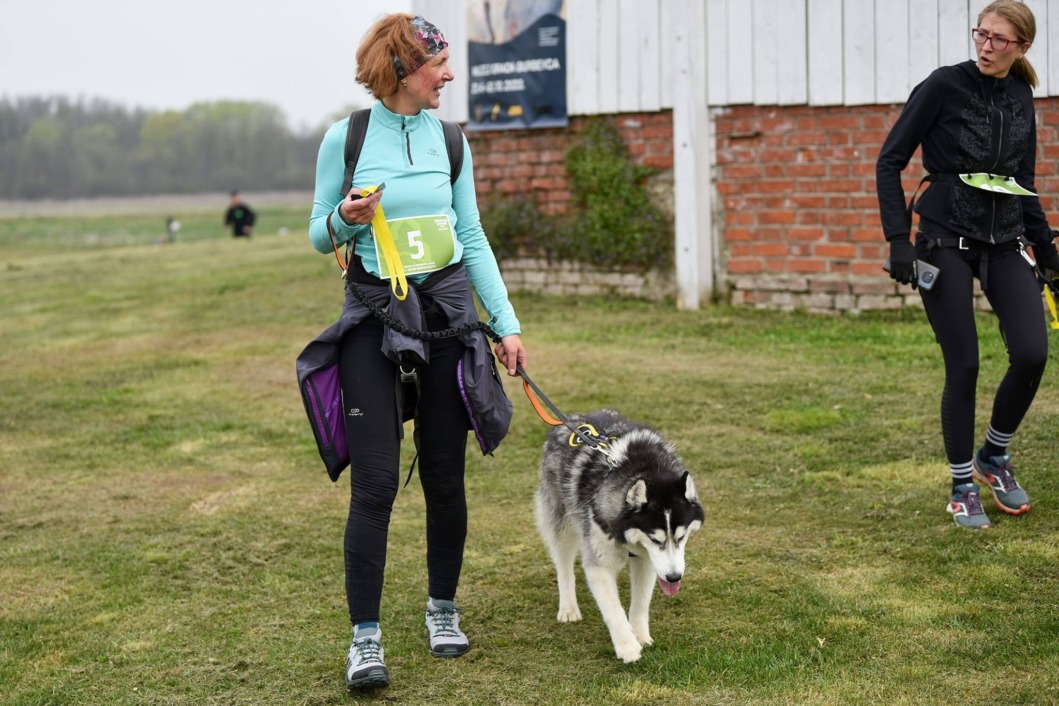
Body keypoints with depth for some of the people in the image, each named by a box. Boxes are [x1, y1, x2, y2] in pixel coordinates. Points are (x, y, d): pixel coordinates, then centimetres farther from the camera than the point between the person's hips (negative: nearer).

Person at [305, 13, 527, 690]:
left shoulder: (449, 140, 6)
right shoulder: (345, 139, -2)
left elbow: (473, 237, 10)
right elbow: (320, 235, 5)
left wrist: (507, 322, 6)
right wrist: (347, 221, -17)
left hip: (447, 310, 3)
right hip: (372, 315, -3)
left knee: (445, 476, 8)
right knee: (375, 482, -7)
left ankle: (443, 608, 26)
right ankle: (365, 636, 0)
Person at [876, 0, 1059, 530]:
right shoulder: (945, 85, -6)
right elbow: (890, 161, -6)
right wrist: (898, 238, -14)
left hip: (1005, 243, 4)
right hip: (946, 242, -4)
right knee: (964, 365, -5)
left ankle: (994, 455, 14)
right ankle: (962, 486, 12)